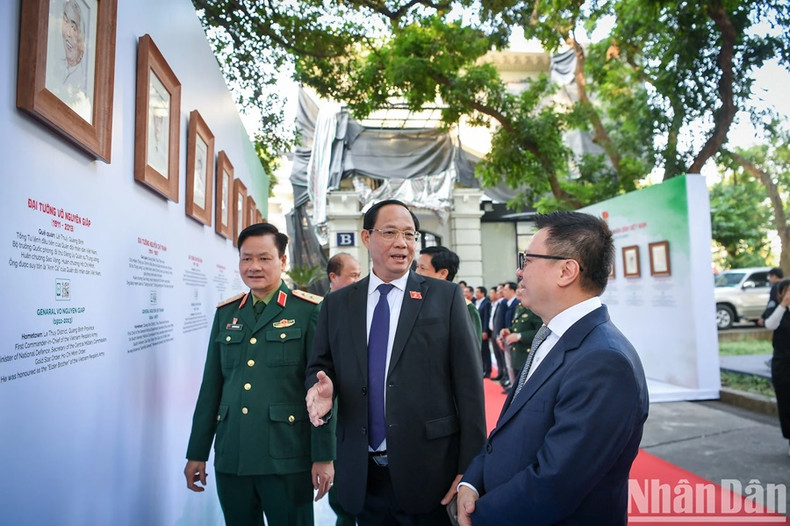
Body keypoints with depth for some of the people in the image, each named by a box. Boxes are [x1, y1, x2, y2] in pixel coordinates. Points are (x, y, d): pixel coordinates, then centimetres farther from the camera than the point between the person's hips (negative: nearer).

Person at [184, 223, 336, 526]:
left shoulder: (309, 310, -6)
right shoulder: (225, 313, 8)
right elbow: (211, 387, 10)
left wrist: (323, 456, -9)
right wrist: (197, 452, 10)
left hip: (287, 457, -4)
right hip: (230, 457, 5)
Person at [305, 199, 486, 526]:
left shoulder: (446, 297, -4)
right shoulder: (336, 304, 5)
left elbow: (468, 385, -6)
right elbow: (320, 366, 12)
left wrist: (470, 470, -9)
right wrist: (322, 388, -12)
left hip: (429, 473, -2)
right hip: (361, 477, 3)